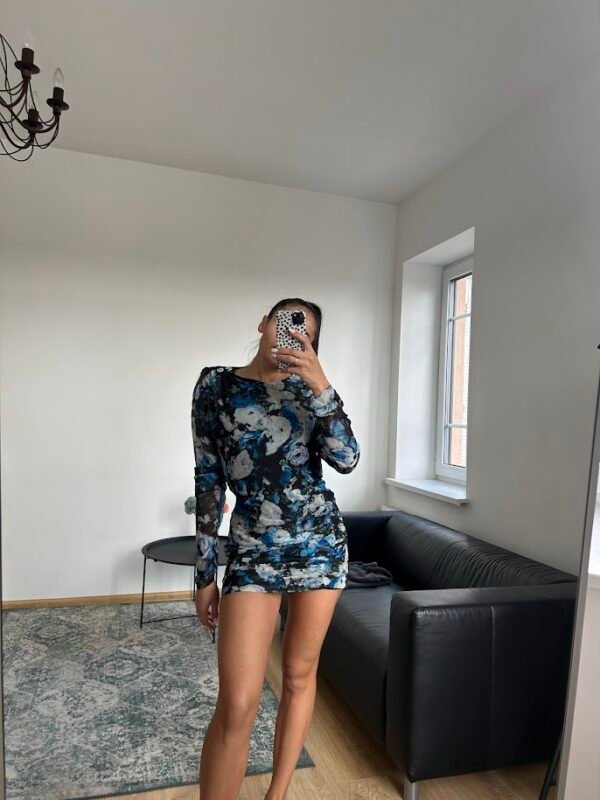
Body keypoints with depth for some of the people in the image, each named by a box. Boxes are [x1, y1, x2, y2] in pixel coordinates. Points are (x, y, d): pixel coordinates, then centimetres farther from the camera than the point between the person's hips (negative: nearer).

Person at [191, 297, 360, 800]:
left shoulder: (311, 388, 4)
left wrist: (320, 386, -24)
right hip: (252, 550, -2)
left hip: (320, 542, 2)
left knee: (300, 675, 15)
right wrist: (204, 573, 2)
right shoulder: (216, 384, 1)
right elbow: (208, 481, 1)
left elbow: (346, 460, -12)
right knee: (237, 705, -6)